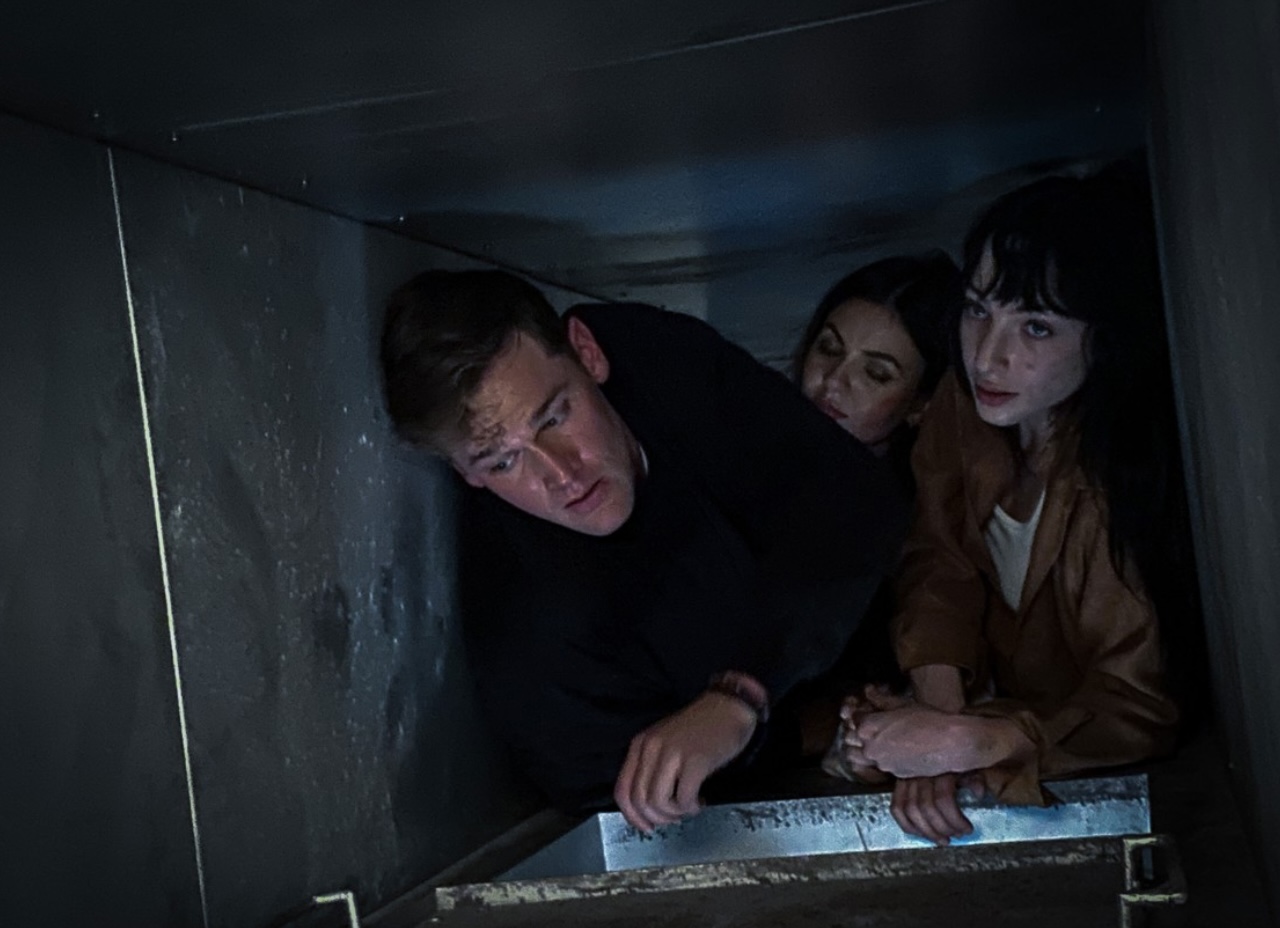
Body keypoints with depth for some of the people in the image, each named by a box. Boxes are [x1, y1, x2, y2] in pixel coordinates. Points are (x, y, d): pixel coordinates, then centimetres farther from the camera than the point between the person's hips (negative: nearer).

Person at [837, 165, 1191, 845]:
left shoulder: (1140, 467, -31)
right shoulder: (964, 404, -14)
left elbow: (1141, 711, -23)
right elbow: (940, 565, -6)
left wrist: (961, 743, -31)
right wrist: (940, 718, -22)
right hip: (998, 696, 5)